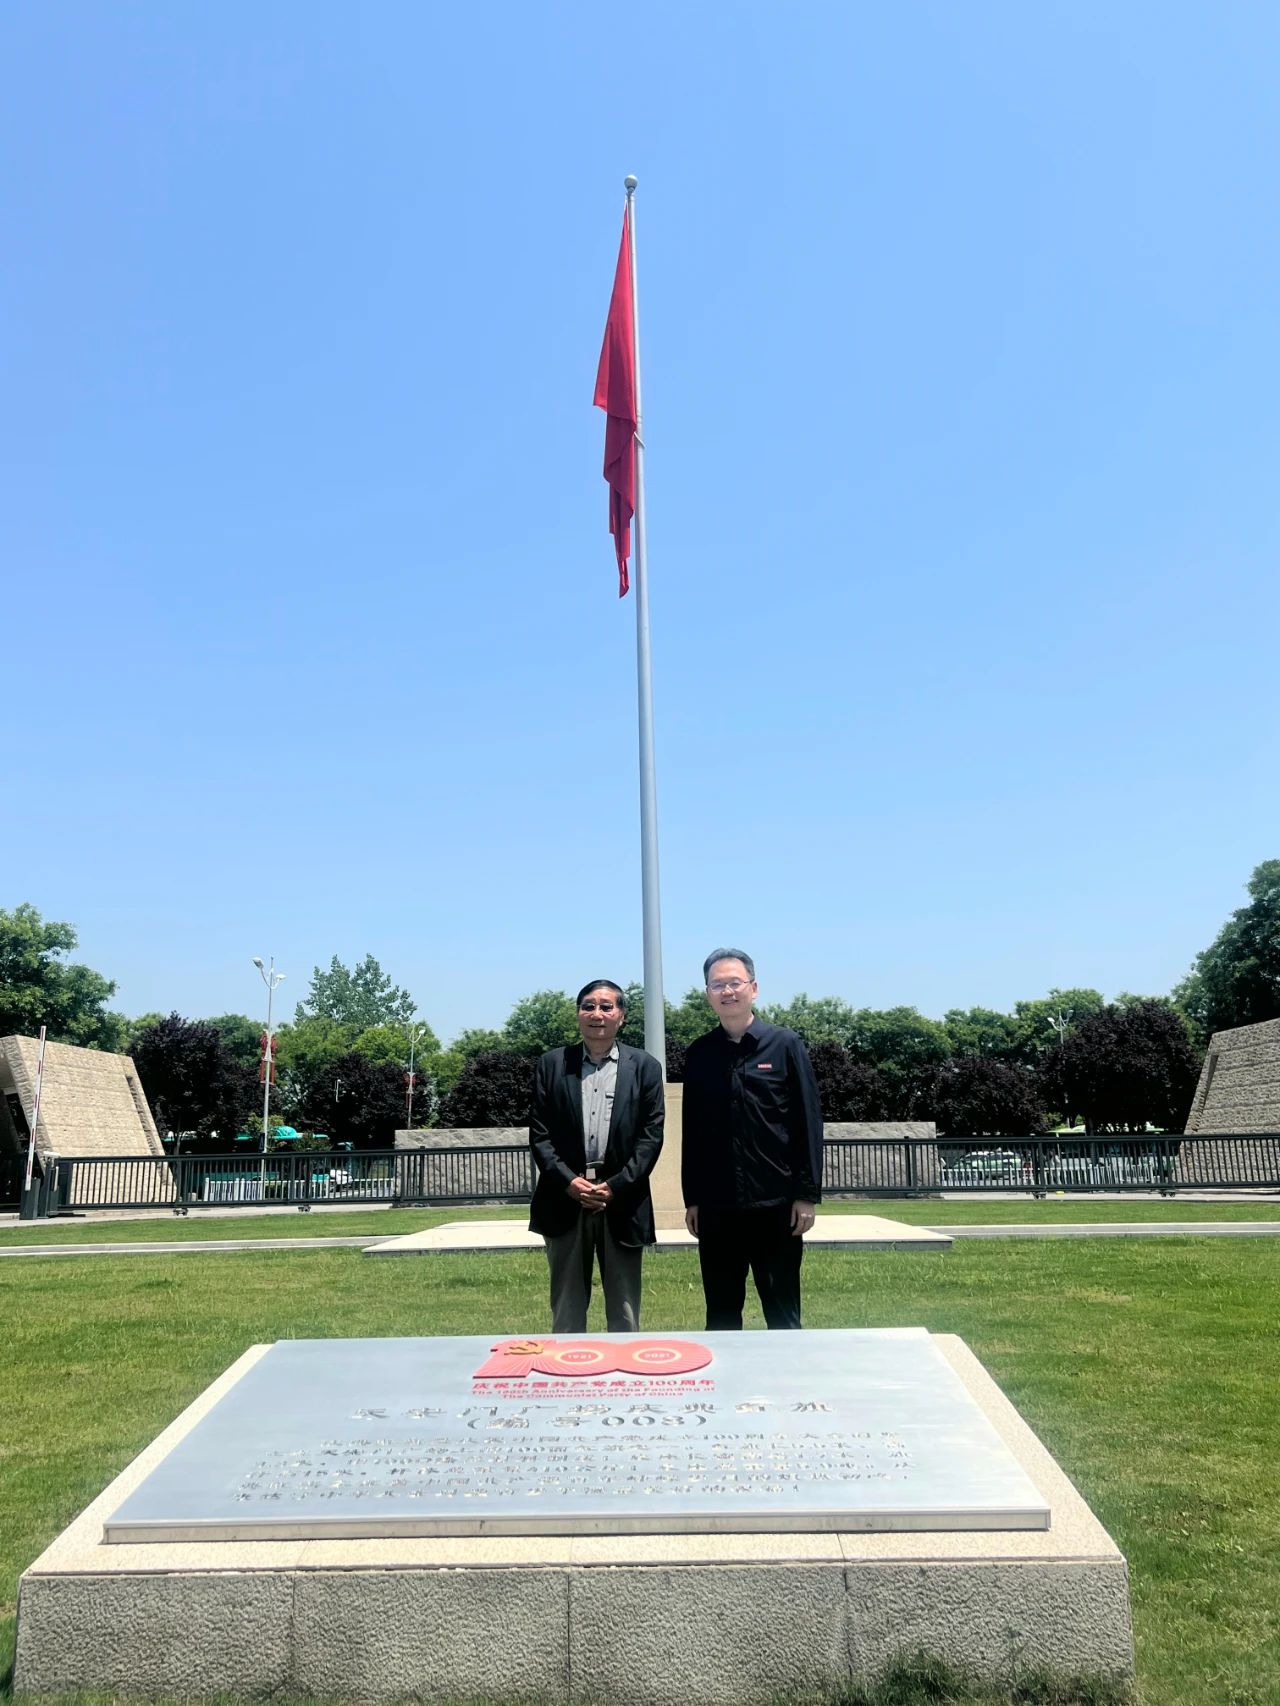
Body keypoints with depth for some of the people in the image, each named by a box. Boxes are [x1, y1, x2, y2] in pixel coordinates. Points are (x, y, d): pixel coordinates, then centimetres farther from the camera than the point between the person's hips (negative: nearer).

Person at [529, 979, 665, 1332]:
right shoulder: (552, 1064, 6)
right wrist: (568, 1181, -10)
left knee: (624, 1316, 8)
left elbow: (651, 1135, -1)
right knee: (566, 1313, 9)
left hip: (622, 1203, 0)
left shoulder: (644, 1067, 4)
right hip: (565, 1201, 1)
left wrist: (615, 1187, -11)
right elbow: (539, 1133, 2)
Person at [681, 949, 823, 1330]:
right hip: (715, 1208, 2)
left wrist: (807, 1195, -6)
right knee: (721, 1318, 10)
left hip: (776, 1204, -2)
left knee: (782, 1313, 6)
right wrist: (691, 1199, 6)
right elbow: (691, 1131, 8)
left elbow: (808, 1123, -2)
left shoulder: (785, 1045, -1)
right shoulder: (699, 1054, 6)